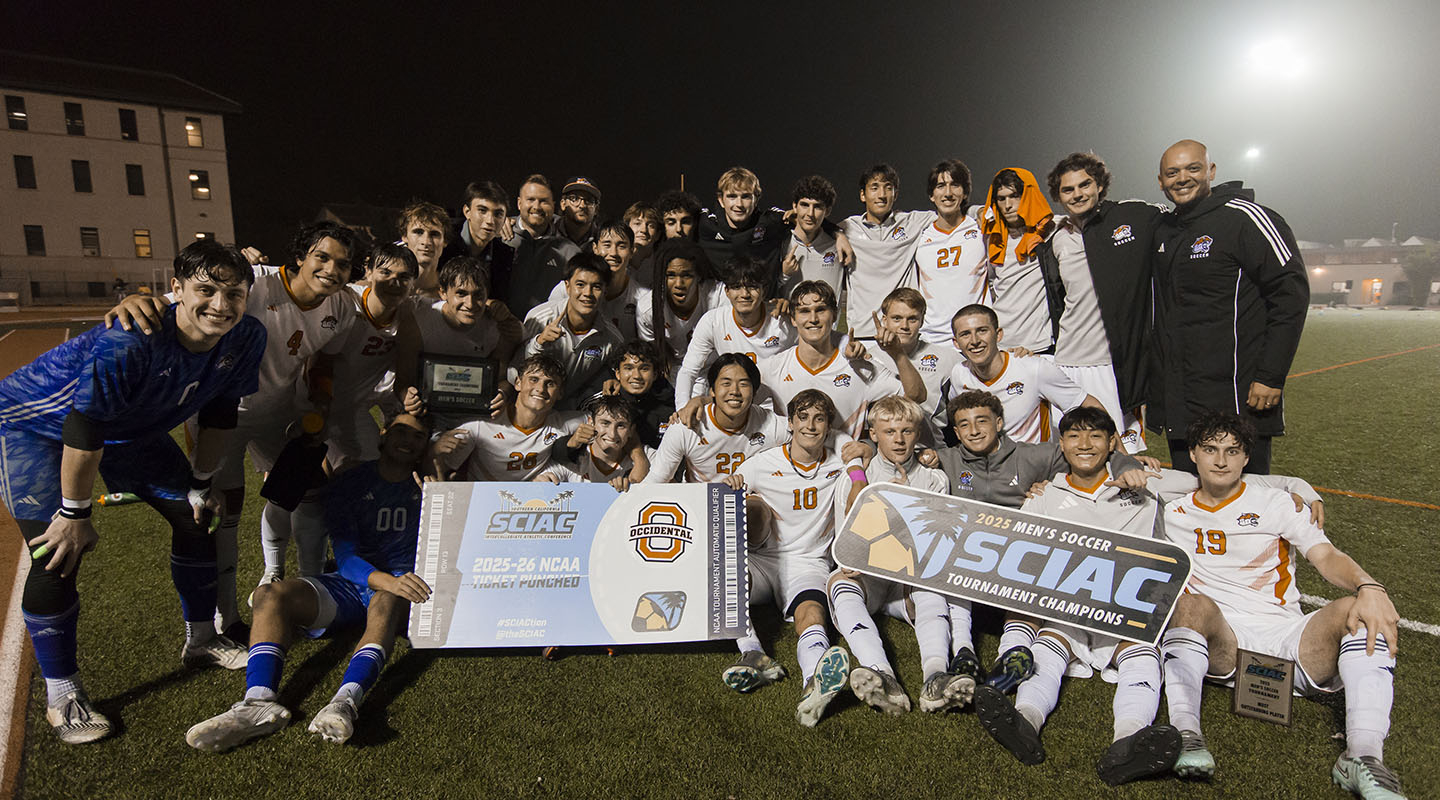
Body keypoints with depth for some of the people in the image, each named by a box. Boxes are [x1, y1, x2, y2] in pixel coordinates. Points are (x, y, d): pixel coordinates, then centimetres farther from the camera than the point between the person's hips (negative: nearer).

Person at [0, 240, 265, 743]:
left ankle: (201, 640, 28)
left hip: (132, 427, 7)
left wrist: (201, 485, 3)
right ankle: (61, 695, 1)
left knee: (197, 518, 6)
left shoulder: (245, 339, -20)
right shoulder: (127, 343, -41)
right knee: (59, 553, -17)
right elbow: (83, 432, -32)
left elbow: (218, 413, -4)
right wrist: (75, 513, -23)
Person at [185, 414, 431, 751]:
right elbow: (345, 557, -6)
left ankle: (345, 700, -61)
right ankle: (259, 701, -43)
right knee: (270, 594, -22)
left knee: (386, 602, -37)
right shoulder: (348, 485, 7)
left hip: (399, 589, -2)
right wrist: (386, 580, -27)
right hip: (348, 584, 3)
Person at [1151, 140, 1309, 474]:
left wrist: (1271, 377, -16)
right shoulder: (1163, 229, 14)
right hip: (1177, 403, 7)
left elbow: (1291, 291, -11)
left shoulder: (1244, 217, -6)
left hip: (1237, 398, -7)